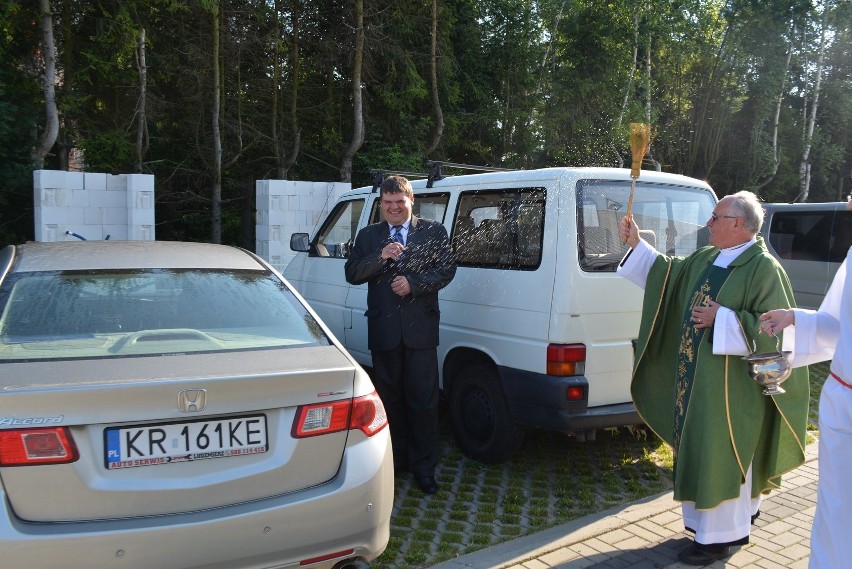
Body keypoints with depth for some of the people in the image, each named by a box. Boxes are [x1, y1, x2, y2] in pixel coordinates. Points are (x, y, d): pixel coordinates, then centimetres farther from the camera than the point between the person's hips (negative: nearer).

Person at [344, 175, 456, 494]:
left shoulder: (433, 232, 4)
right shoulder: (368, 235, 9)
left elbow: (446, 270, -3)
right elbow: (352, 275, 0)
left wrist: (413, 284, -15)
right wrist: (380, 257, -15)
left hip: (420, 328, -2)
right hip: (383, 329, 2)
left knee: (423, 399, 1)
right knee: (390, 397, 12)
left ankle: (423, 466, 13)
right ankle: (396, 459, 27)